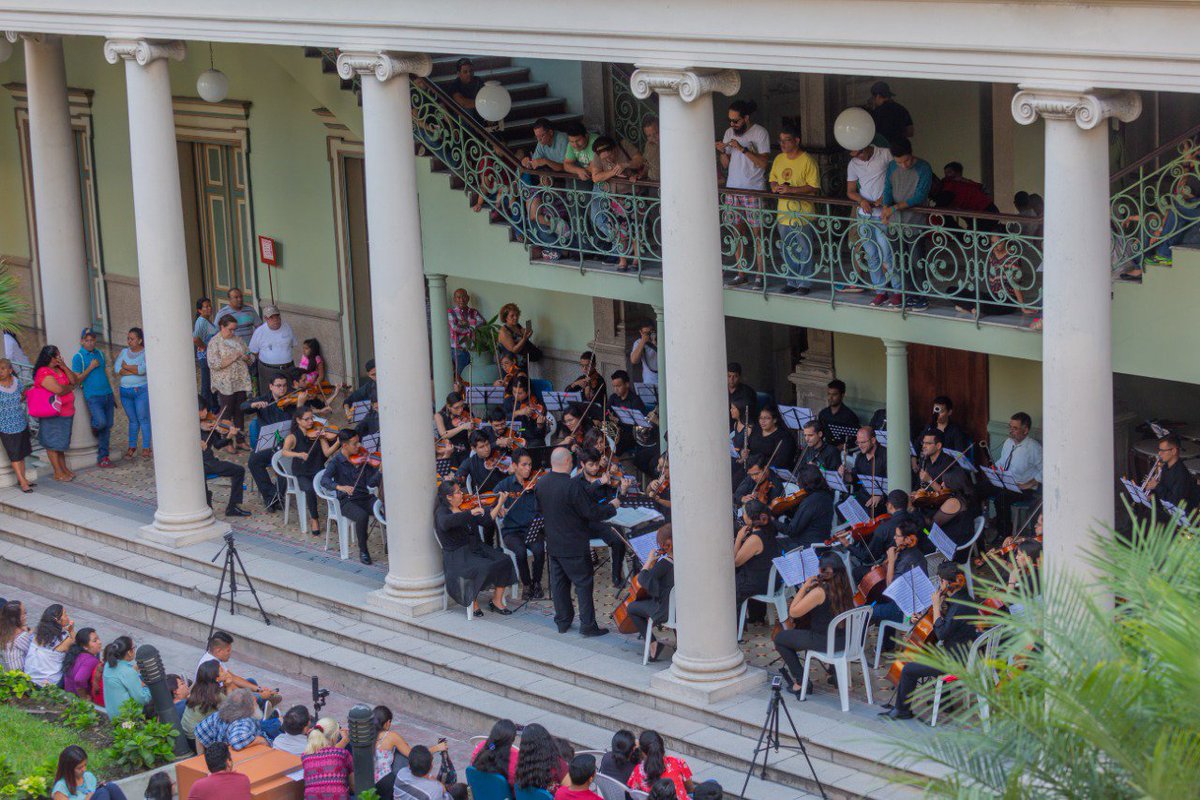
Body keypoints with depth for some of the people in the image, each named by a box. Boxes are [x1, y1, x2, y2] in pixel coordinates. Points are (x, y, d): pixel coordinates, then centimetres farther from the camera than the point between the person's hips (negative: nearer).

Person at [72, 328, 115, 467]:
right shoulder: (78, 357, -3)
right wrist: (90, 368, -13)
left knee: (107, 426, 3)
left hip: (107, 394, 6)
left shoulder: (100, 354, 15)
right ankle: (94, 427, 14)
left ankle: (103, 457, 9)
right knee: (101, 422, -23)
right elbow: (76, 379, -7)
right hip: (93, 396, -6)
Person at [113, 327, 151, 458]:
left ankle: (146, 447, 1)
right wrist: (134, 371, -13)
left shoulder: (146, 353, -5)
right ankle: (132, 446, 17)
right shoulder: (124, 352, 10)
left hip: (142, 390, -5)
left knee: (143, 419, -4)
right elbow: (116, 369, -3)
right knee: (132, 420, 10)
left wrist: (126, 367, -8)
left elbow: (143, 369, -21)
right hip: (125, 391, 5)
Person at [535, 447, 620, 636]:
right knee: (583, 583, 3)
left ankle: (562, 622, 23)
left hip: (552, 544, 7)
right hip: (574, 546, -6)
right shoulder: (573, 486, -24)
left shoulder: (541, 484, -2)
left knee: (559, 582, 15)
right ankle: (588, 625, 5)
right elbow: (593, 513, -20)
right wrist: (612, 506, -2)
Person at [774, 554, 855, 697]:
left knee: (780, 638, 9)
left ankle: (801, 682, 9)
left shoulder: (819, 591, -24)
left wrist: (804, 587, -13)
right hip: (844, 640, 8)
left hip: (825, 642, -8)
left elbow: (793, 612, -18)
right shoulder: (844, 587, -1)